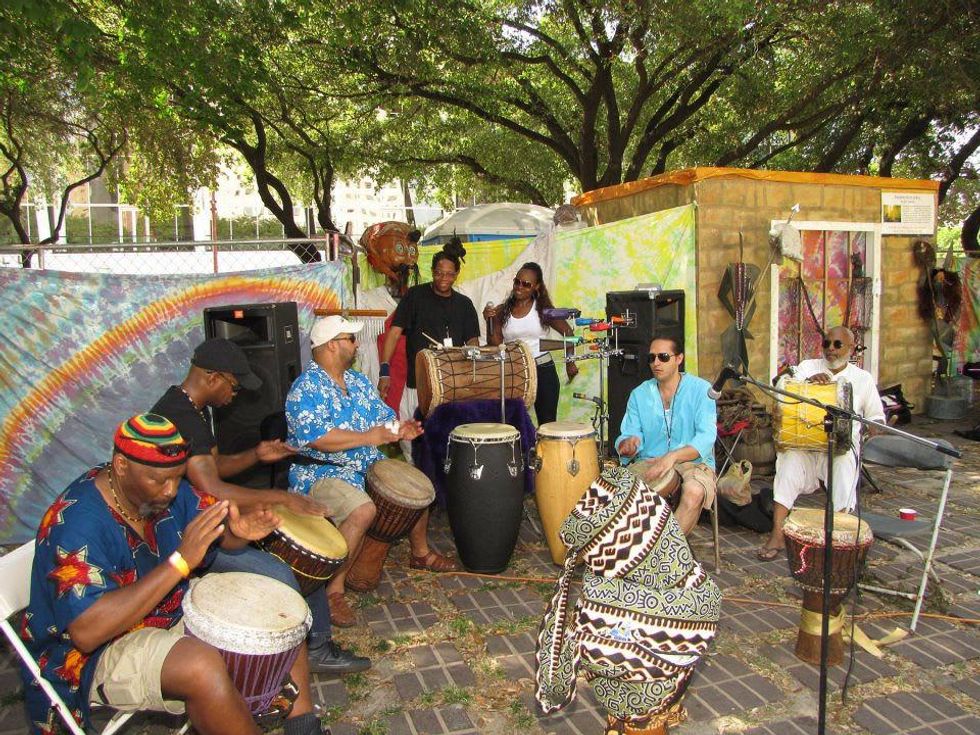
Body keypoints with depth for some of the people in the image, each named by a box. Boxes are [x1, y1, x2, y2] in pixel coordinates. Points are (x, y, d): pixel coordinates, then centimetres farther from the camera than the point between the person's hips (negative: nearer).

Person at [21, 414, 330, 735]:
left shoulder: (168, 488, -6)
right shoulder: (77, 523, -28)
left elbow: (220, 534, 3)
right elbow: (87, 631, -35)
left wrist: (239, 529, -23)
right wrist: (179, 562, -38)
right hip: (97, 652, -8)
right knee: (203, 666, -35)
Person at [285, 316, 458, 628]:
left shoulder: (358, 381, 11)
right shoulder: (306, 388, -16)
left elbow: (382, 415, 14)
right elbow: (315, 438, -29)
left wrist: (399, 428, -9)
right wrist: (368, 438, -27)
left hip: (368, 465, 9)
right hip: (322, 472, -9)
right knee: (362, 510, -35)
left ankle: (420, 552, 37)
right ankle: (333, 588, -21)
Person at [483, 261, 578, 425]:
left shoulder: (543, 310, -3)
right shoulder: (502, 311, 3)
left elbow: (568, 333, 3)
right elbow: (494, 344, 0)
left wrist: (569, 363, 1)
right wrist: (489, 321, -13)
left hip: (543, 370, -2)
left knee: (547, 423, 2)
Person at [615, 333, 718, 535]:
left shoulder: (701, 389, -3)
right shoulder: (639, 394, 8)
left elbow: (706, 437, -14)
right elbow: (627, 436, 3)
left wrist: (673, 456, -30)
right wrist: (628, 445, -23)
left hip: (693, 461, -2)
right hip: (649, 462, 3)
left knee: (694, 491, -35)